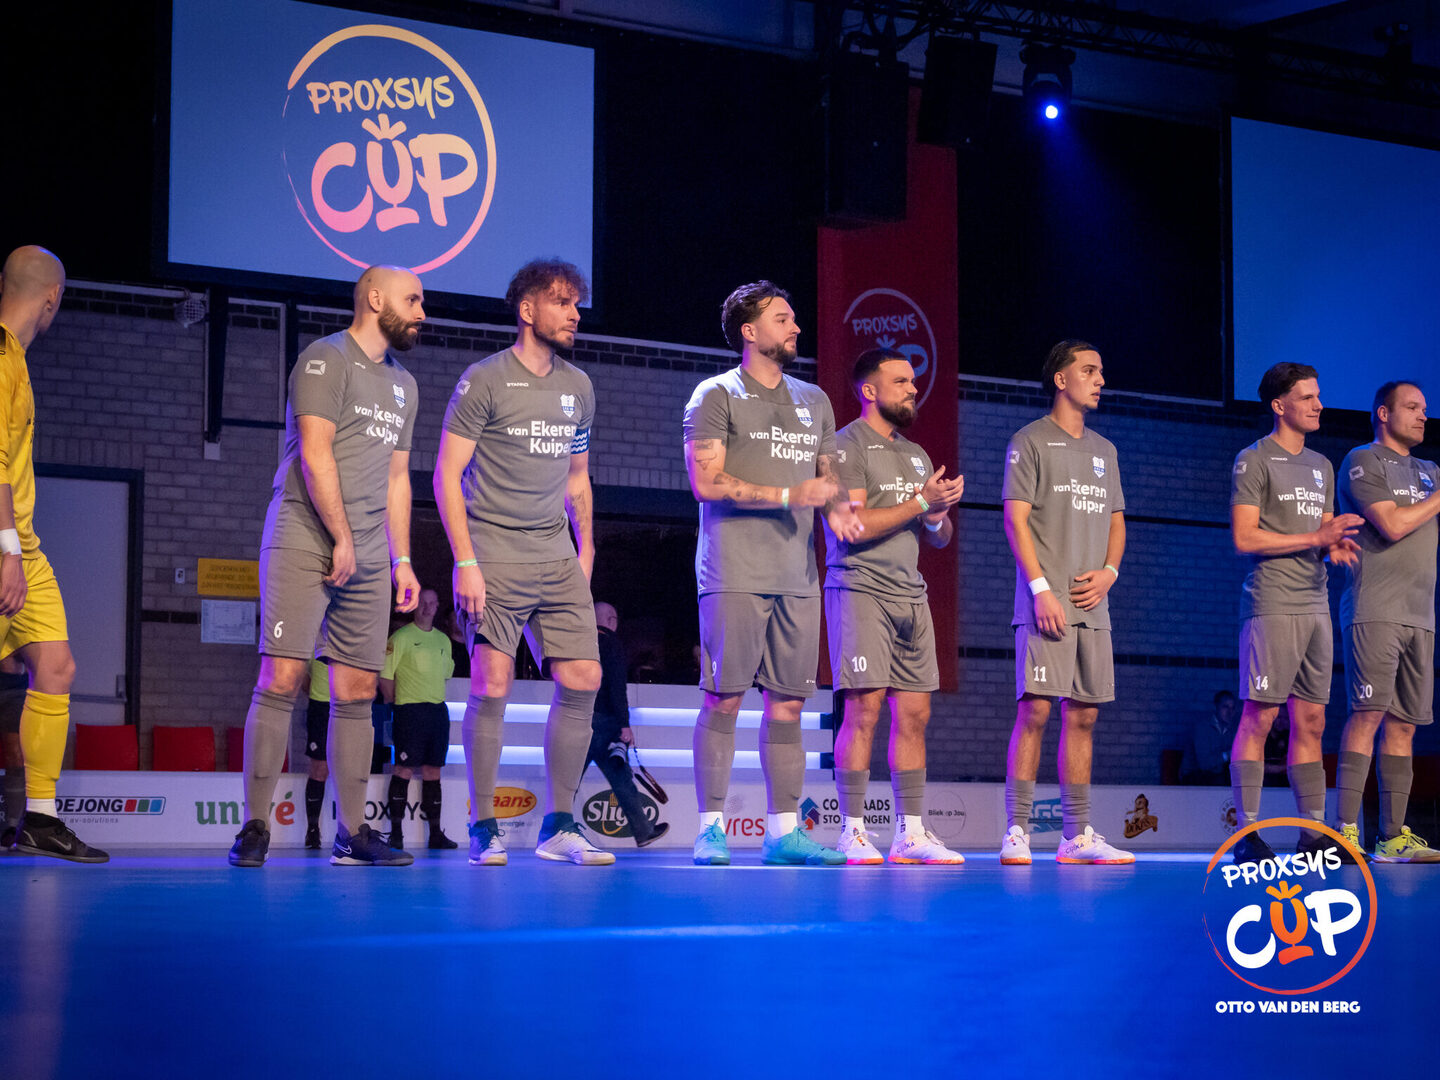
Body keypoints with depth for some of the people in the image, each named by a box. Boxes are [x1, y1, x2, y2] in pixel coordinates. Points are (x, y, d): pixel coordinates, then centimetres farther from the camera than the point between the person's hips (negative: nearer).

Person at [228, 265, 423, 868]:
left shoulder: (402, 385, 21)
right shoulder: (326, 359, -3)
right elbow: (315, 455, -12)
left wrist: (402, 560, 15)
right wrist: (342, 540, -12)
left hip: (367, 556, 7)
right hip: (305, 541, -7)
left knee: (357, 692, 3)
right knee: (281, 679, -11)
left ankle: (352, 833, 6)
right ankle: (255, 826, -9)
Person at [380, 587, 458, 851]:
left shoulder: (443, 640, 15)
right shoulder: (401, 637, -4)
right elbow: (385, 674, -5)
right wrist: (393, 701, -1)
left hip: (438, 709, 6)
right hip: (410, 710, -6)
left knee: (433, 770, 7)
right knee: (404, 769, -8)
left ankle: (435, 834, 9)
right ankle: (396, 832, -5)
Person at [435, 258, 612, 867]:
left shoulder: (577, 387, 15)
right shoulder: (486, 380, -4)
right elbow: (447, 475, -6)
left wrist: (585, 550, 14)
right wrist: (466, 562, -13)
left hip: (557, 559, 6)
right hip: (495, 554, -6)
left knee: (583, 680, -2)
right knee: (492, 685, -9)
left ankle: (558, 826, 8)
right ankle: (483, 829, 1)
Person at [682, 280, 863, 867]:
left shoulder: (814, 400, 20)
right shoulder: (716, 396, 0)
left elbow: (828, 474, 24)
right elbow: (706, 482, -9)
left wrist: (836, 506, 0)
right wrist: (789, 495, -14)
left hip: (797, 575, 6)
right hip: (735, 573, -6)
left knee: (787, 701, 5)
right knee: (725, 697, -6)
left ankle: (783, 830, 9)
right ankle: (711, 827, -2)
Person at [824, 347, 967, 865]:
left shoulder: (916, 455, 20)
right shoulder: (847, 446, -4)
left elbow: (938, 539, 21)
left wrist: (940, 515, -2)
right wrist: (922, 501, -11)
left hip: (910, 595, 7)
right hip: (860, 591, -7)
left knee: (914, 714, 4)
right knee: (864, 709, -11)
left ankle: (912, 831, 7)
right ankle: (853, 832, -7)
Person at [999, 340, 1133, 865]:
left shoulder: (1104, 450, 20)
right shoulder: (1030, 441, 1)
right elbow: (1015, 520, -6)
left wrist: (1108, 572, 1)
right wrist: (1041, 588, -15)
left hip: (1092, 605, 6)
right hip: (1045, 602, -6)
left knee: (1083, 714, 5)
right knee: (1034, 709, -11)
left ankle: (1077, 835, 8)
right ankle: (1016, 831, -9)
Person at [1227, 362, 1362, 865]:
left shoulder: (1321, 466, 20)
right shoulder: (1254, 460, -3)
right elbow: (1244, 538, -11)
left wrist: (1337, 547, -2)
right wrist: (1316, 538, -14)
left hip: (1315, 605, 7)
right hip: (1271, 603, -7)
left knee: (1311, 721, 6)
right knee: (1259, 716, -8)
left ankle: (1313, 832, 8)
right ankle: (1247, 833, -8)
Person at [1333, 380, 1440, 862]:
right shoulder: (1363, 462, 1)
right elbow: (1392, 525, -11)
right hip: (1375, 610, -7)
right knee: (1369, 713, -14)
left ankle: (1393, 836, 4)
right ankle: (1346, 831, -16)